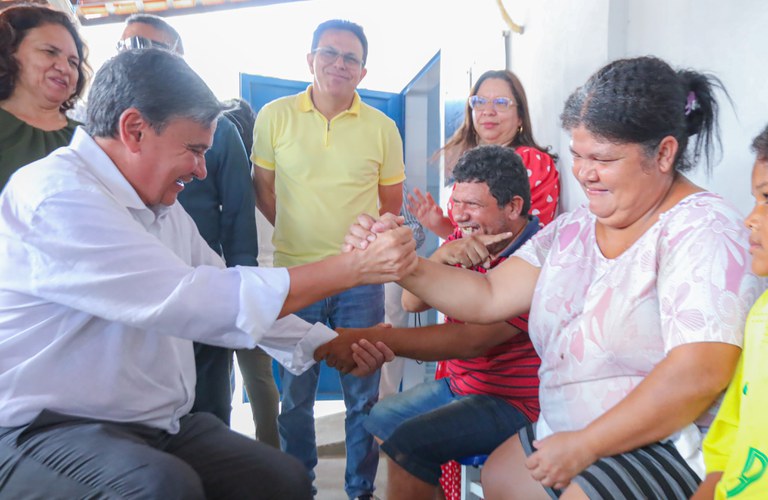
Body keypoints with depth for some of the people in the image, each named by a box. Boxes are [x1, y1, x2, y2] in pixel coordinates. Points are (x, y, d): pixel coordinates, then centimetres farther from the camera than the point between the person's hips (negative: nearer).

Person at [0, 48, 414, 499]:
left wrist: (327, 346, 5)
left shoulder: (164, 208, 10)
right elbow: (192, 301, -29)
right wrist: (353, 267, -24)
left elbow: (227, 291, 14)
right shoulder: (54, 194, -21)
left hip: (161, 426, 8)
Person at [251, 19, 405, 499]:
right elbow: (263, 188, 8)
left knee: (363, 394, 9)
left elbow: (391, 202, 11)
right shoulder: (275, 116, 2)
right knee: (295, 394, 9)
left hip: (361, 280, 1)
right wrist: (298, 233, 2)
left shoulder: (382, 127, 3)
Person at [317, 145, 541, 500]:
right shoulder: (464, 240, 0)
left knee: (408, 443, -24)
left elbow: (471, 340, -31)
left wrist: (370, 338, -33)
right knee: (380, 419, 19)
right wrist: (442, 255, -25)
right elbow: (412, 301, -4)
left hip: (512, 402, -8)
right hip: (459, 383, 9)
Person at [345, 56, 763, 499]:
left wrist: (584, 445, -20)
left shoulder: (701, 230, -17)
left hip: (664, 445, -7)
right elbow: (488, 297, 0)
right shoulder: (575, 227, 4)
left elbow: (698, 375, -26)